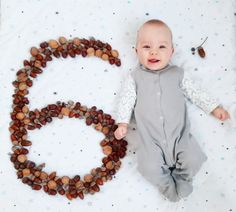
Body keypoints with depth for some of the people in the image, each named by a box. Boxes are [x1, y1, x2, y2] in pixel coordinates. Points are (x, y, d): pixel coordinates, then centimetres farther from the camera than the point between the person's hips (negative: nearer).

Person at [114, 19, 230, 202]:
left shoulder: (177, 74, 9)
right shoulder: (135, 77, 6)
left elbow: (195, 91, 14)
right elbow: (126, 100, 5)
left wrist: (214, 107, 11)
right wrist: (122, 123, -4)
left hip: (179, 135, 1)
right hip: (151, 140, -1)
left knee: (193, 160, -12)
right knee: (150, 167, -17)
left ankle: (180, 180, 16)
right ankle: (167, 184, 11)